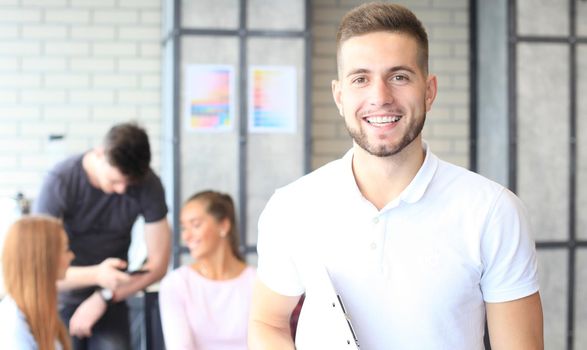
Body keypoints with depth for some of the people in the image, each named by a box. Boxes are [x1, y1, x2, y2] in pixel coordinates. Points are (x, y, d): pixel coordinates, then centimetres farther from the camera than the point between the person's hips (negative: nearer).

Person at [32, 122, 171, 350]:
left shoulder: (148, 185, -14)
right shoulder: (60, 182, -20)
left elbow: (158, 264, -7)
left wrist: (103, 298, -15)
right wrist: (96, 275, -37)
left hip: (110, 299, 2)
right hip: (61, 299, -2)